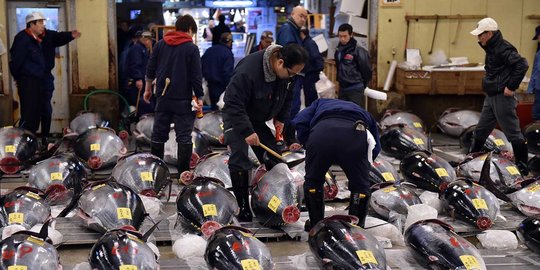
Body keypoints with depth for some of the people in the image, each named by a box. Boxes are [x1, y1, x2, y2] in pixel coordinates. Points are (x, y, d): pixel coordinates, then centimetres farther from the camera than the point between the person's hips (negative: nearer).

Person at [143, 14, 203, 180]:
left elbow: (150, 69, 9)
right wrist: (199, 97, -2)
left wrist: (148, 89, 20)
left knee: (159, 134, 12)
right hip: (183, 99, -4)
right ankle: (183, 172, -1)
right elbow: (196, 76, -9)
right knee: (184, 136, 0)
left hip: (163, 97, 4)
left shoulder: (160, 44, 6)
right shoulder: (192, 48, -6)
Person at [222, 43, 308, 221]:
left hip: (258, 120, 7)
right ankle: (243, 207, -4)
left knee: (273, 159, 2)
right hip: (236, 118, -7)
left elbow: (287, 99, 8)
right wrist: (247, 131, -36)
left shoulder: (286, 74, -11)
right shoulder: (248, 70, -34)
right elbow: (233, 103, -34)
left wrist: (281, 119, -4)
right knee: (240, 159, -15)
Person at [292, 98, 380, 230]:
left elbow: (299, 122, 21)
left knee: (312, 181, 25)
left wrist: (309, 145, 31)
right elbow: (375, 147, 28)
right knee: (360, 186, 22)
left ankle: (316, 225, 35)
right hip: (355, 134, 0)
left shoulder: (321, 103, 41)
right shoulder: (364, 112, 42)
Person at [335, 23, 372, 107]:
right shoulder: (338, 50, 8)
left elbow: (366, 70, -10)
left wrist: (363, 85, 0)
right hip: (342, 88, 7)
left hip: (355, 89, -7)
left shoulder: (358, 51, -14)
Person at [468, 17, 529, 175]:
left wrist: (511, 87, -24)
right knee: (480, 131, 16)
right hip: (491, 97, 10)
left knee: (513, 133, -1)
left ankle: (523, 168, 9)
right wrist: (488, 84, 12)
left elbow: (522, 65, -28)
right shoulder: (492, 48, 12)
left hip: (503, 98, -10)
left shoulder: (503, 49, -18)